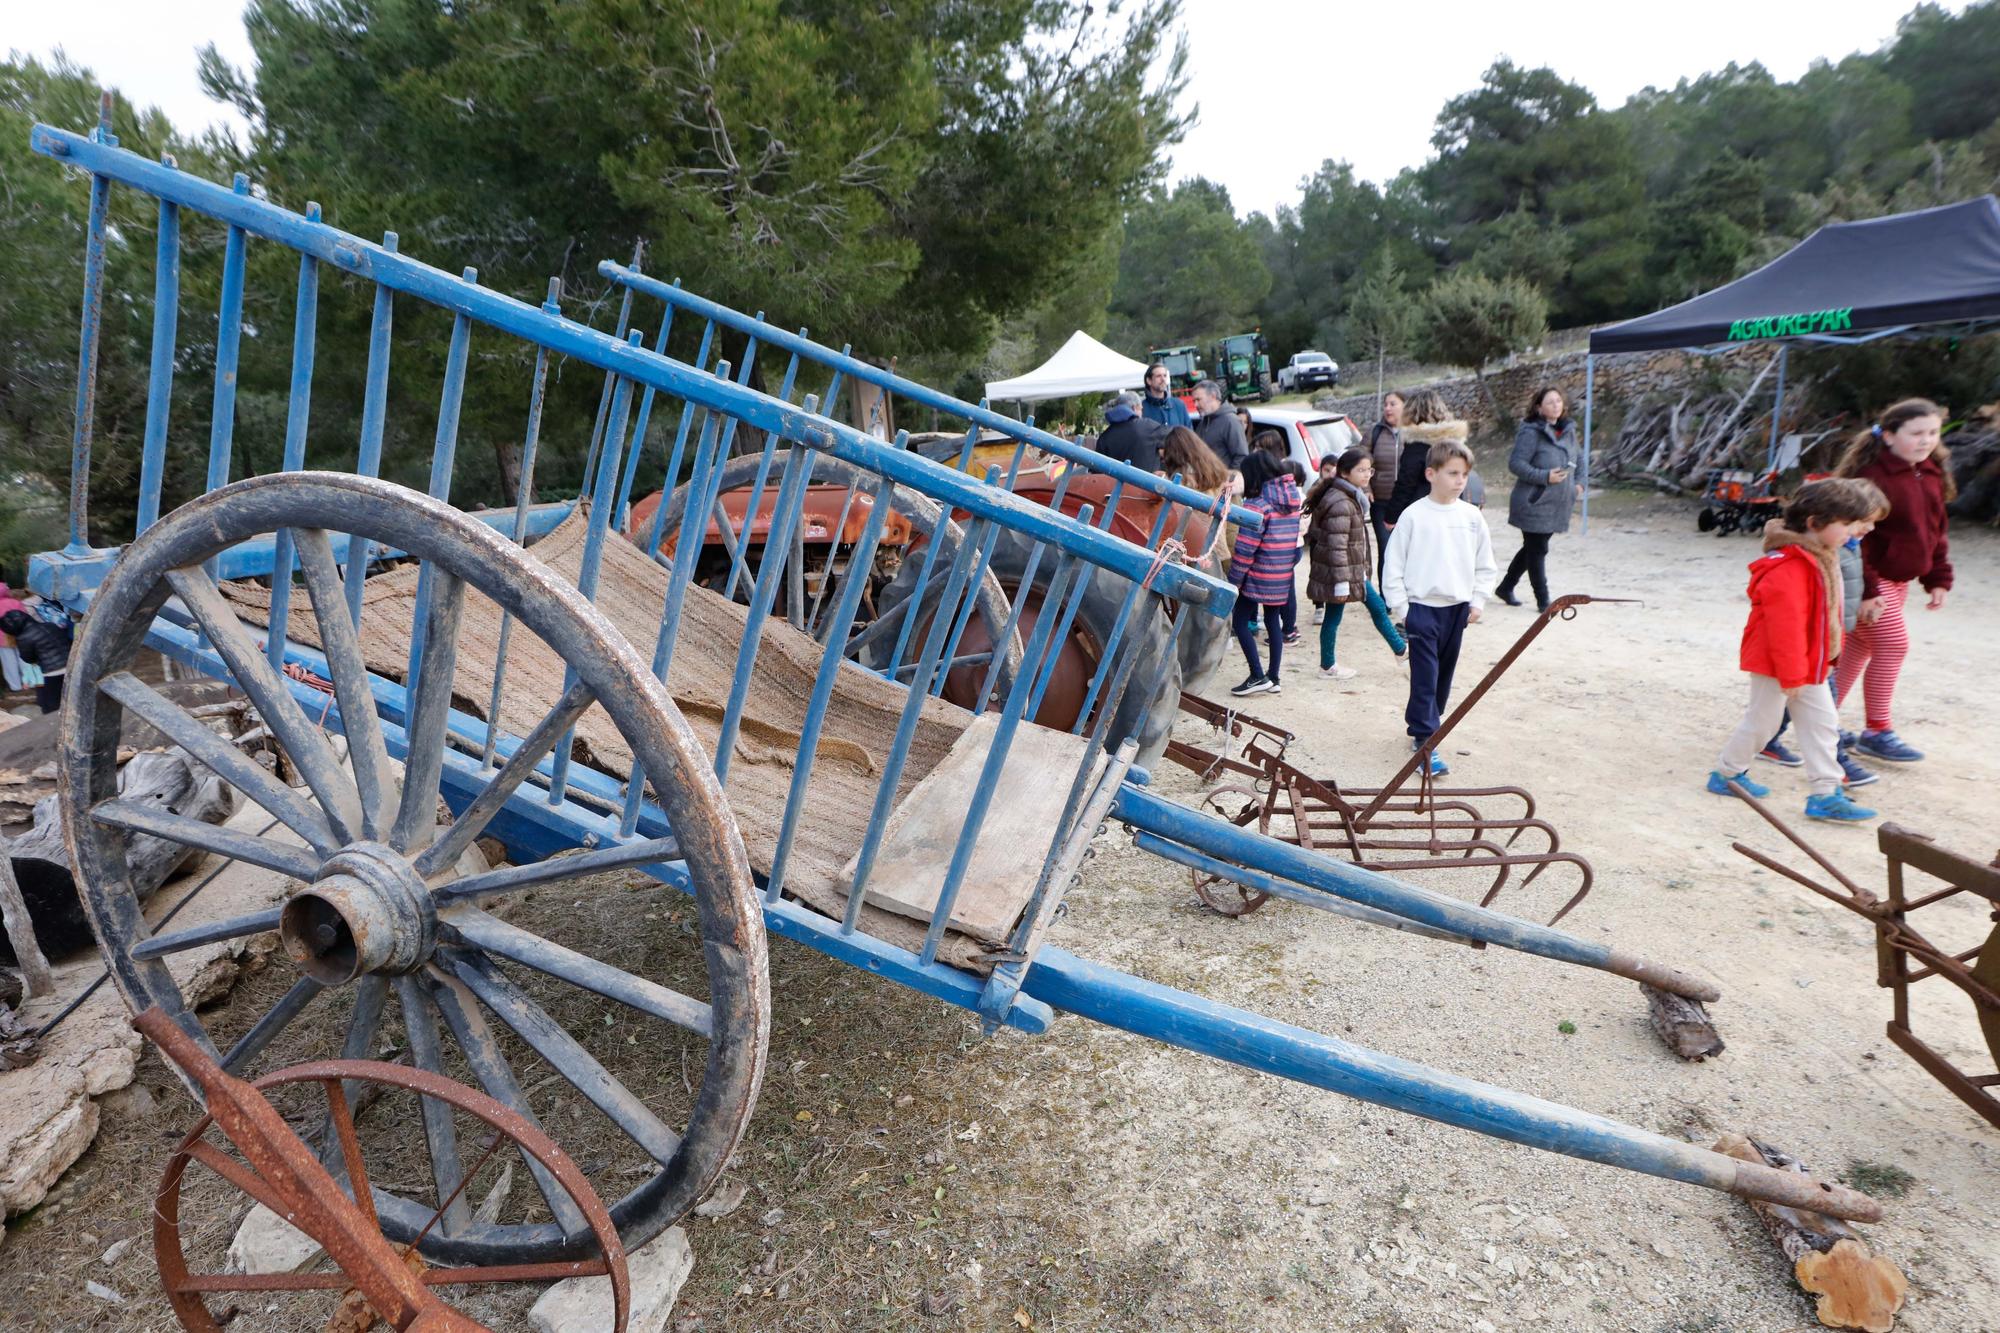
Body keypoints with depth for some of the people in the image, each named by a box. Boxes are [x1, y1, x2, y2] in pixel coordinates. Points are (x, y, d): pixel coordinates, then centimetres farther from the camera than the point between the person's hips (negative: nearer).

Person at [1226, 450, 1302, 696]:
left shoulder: (1258, 504, -16)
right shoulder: (1292, 499, 8)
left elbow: (1245, 550, -17)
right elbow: (1292, 539, 11)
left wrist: (1233, 583, -12)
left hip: (1257, 577, -8)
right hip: (1282, 578, 8)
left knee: (1240, 622, 3)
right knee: (1273, 623, 15)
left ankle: (1258, 677, -1)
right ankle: (1273, 678, 19)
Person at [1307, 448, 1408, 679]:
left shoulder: (1354, 497, 10)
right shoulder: (1340, 504, -23)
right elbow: (1337, 547, -26)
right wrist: (1342, 583, -25)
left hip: (1355, 569, 10)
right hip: (1341, 572, -10)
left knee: (1377, 607, 18)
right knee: (1333, 617, 3)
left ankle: (1401, 650, 31)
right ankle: (1327, 667, 17)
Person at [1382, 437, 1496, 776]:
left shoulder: (1472, 516, 2)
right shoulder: (1413, 516, -9)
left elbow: (1485, 564, 12)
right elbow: (1393, 565, -5)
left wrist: (1476, 601, 5)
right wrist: (1400, 607, -7)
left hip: (1457, 608, 5)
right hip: (1422, 608, -5)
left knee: (1444, 675, 14)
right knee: (1425, 678, -6)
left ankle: (1421, 724, 32)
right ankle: (1425, 741, -3)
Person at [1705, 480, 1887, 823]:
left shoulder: (1820, 557, 7)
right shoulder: (1789, 568, -27)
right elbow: (1785, 626, -27)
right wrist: (1792, 675, -23)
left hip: (1806, 664, 10)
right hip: (1773, 663, -10)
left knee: (1822, 722, 10)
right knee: (1761, 721, 4)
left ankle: (1826, 794, 15)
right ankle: (1726, 773, 23)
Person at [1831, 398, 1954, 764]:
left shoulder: (1933, 474, 8)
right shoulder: (1871, 473, -19)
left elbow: (1937, 528, 16)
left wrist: (1938, 578, 11)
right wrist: (1866, 589, -22)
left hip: (1900, 577, 9)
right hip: (1872, 578, -9)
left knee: (1861, 647, 13)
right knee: (1893, 644, -10)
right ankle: (1876, 732, 3)